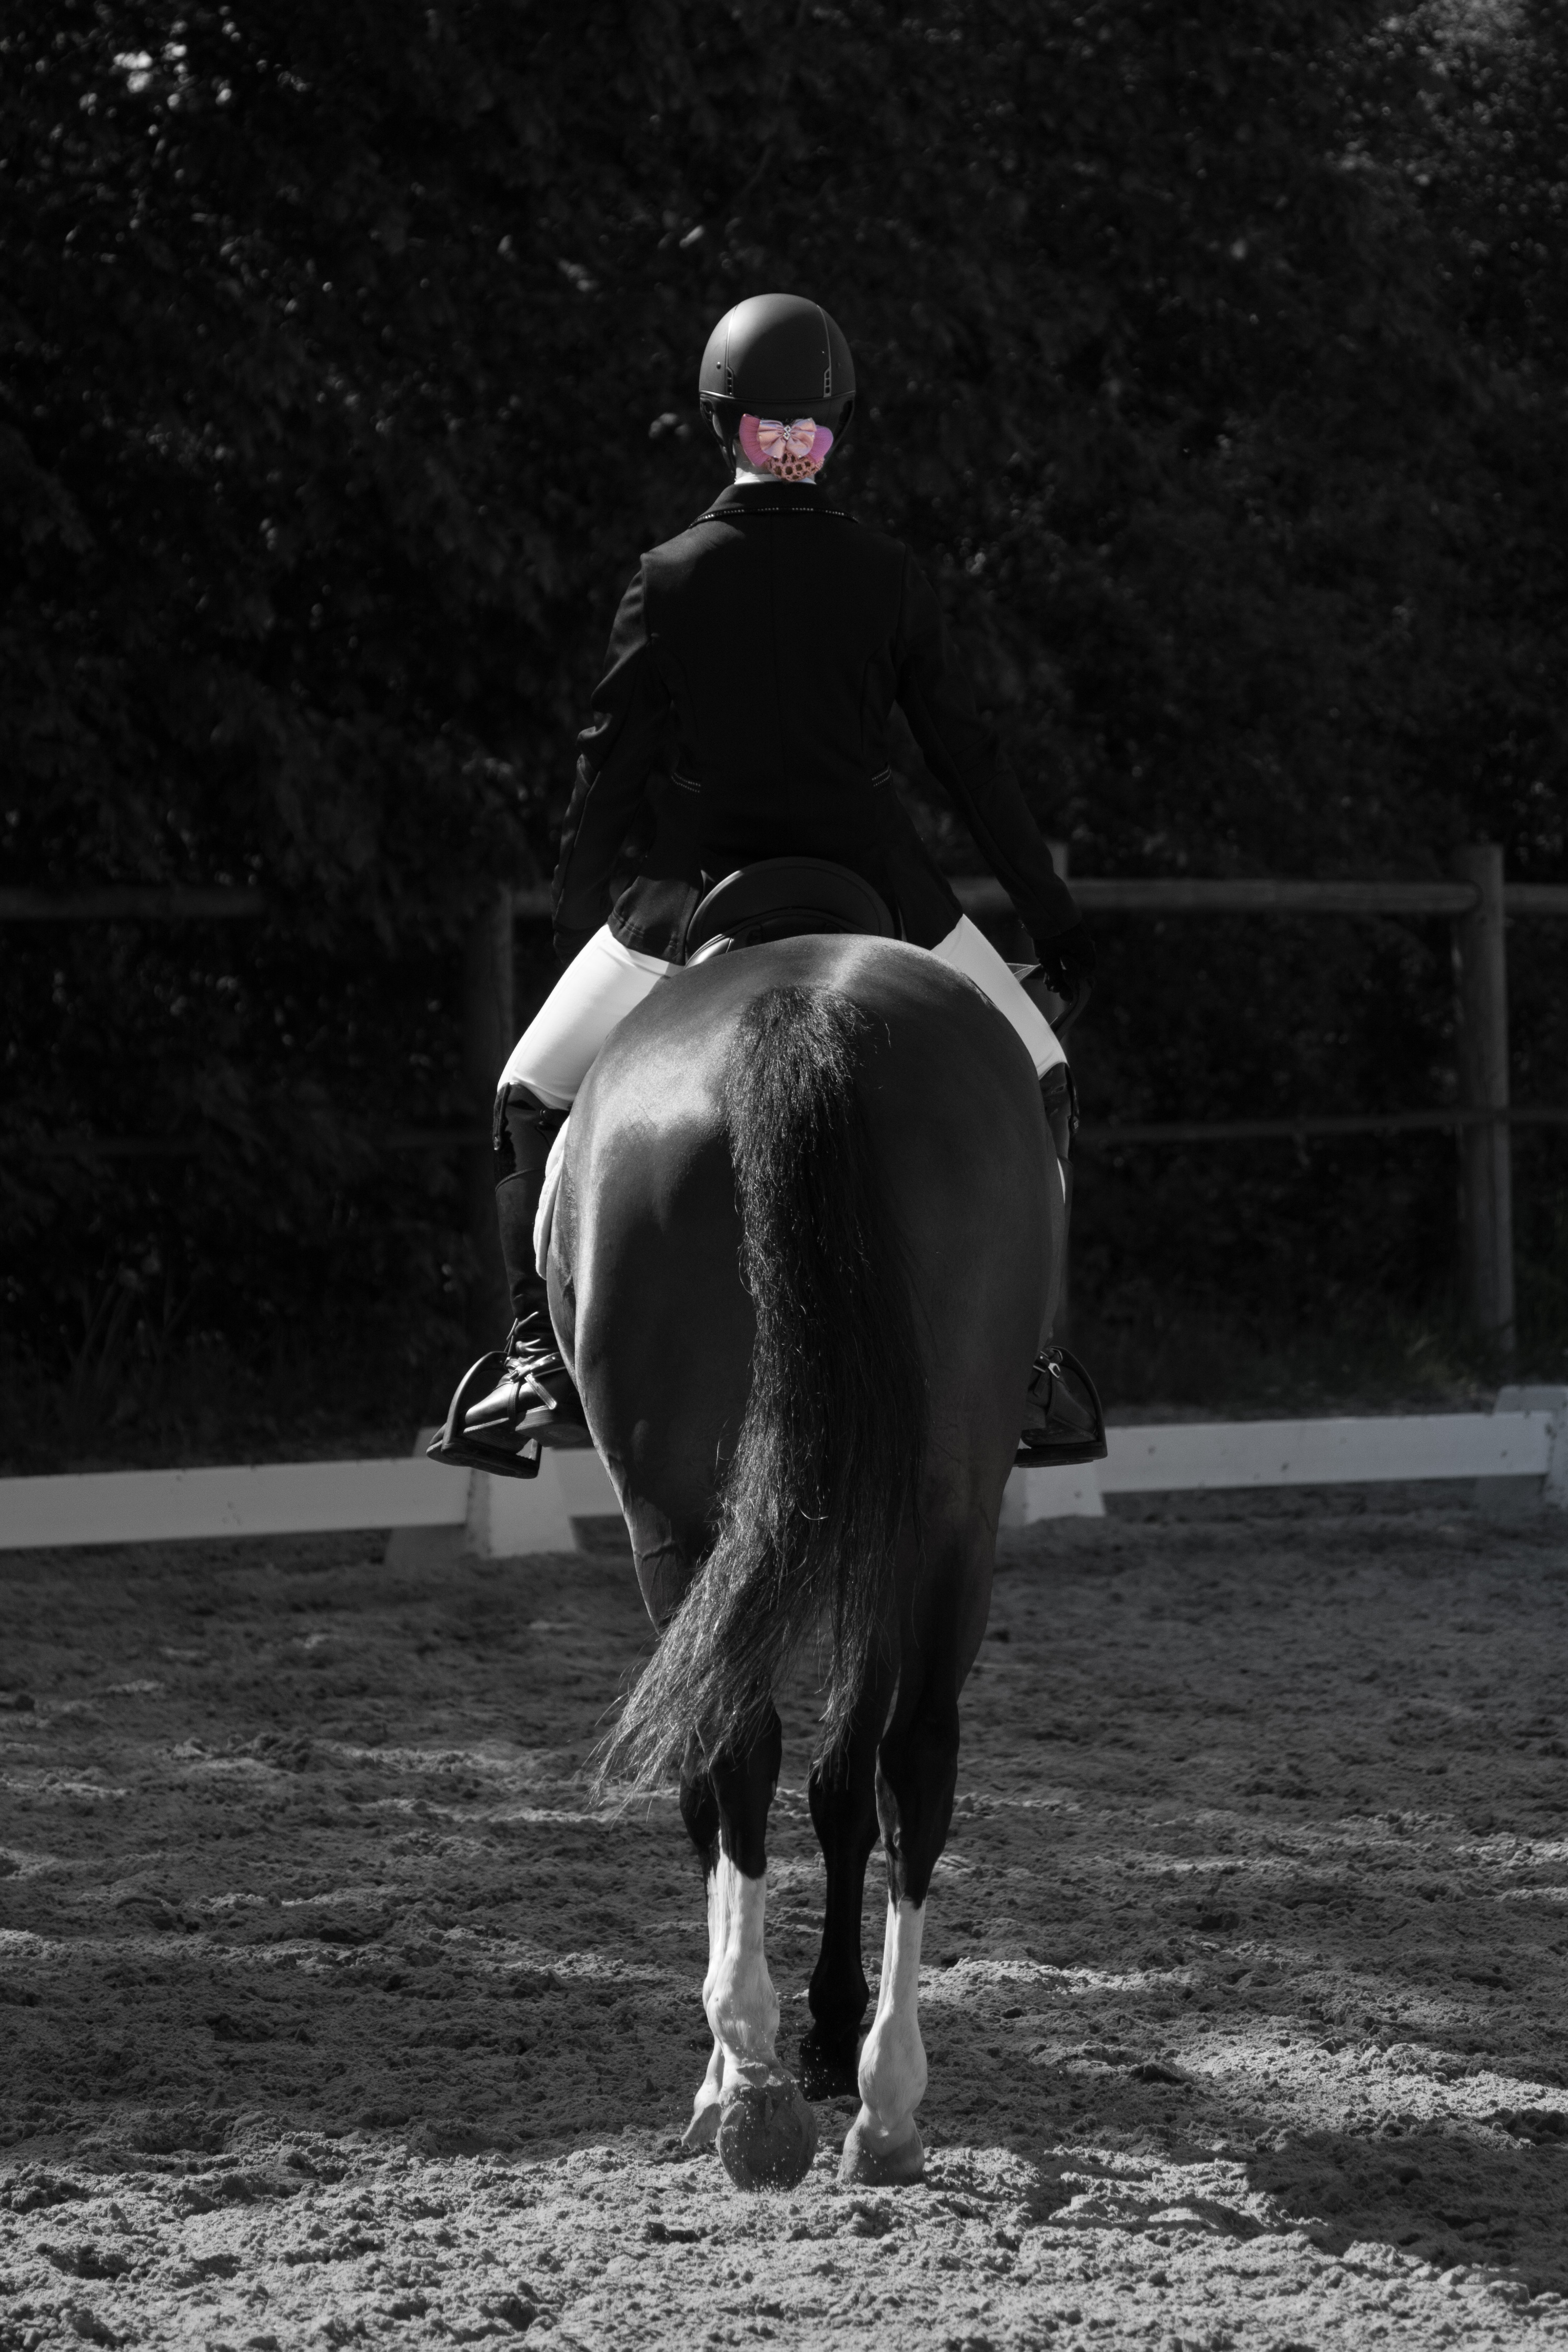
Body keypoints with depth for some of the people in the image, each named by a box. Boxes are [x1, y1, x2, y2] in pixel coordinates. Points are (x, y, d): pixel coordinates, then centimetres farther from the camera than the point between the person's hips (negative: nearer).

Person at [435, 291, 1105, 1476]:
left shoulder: (672, 579, -3)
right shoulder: (889, 577, 1)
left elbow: (611, 768, 1)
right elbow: (970, 757, 5)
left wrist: (576, 920, 13)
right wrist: (1052, 913, 13)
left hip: (704, 892, -1)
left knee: (533, 1099, 16)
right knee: (1035, 1083, 21)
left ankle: (545, 1356, 1)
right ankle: (1028, 1357, 10)